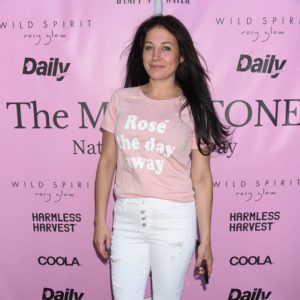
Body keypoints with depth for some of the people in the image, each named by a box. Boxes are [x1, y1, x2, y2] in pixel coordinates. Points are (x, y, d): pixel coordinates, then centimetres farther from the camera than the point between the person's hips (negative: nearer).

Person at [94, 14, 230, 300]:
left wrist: (205, 239, 0)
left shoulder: (192, 109, -2)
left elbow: (201, 179, -1)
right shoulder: (122, 99, 2)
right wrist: (100, 221, 4)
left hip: (174, 219, -1)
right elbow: (107, 163, 5)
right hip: (126, 217, 2)